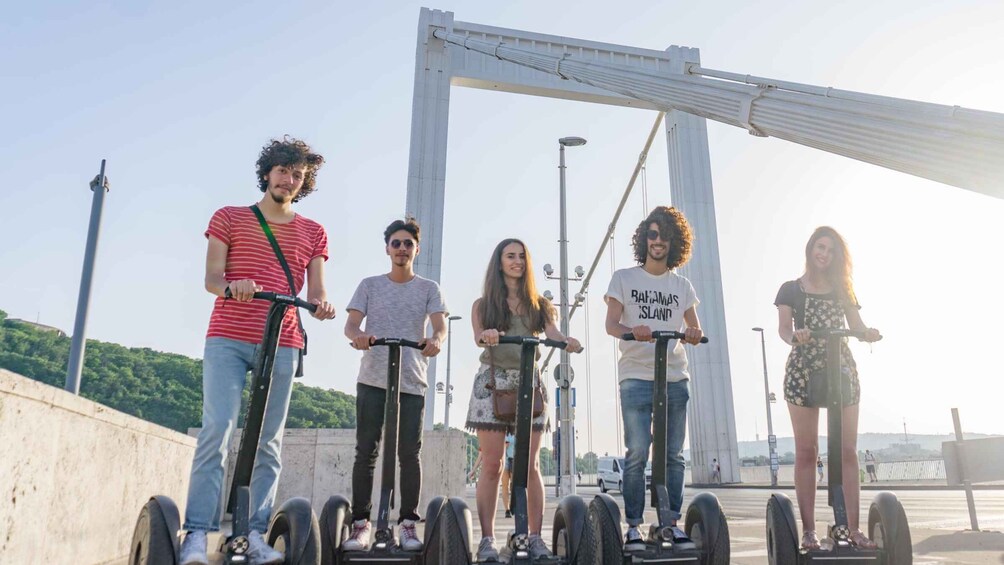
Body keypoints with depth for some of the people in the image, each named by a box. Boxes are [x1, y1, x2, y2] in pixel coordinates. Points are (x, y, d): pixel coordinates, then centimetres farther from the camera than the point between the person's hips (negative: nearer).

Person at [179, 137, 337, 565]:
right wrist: (232, 285, -23)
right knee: (216, 430, -12)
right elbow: (211, 279, 1)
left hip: (282, 345, 2)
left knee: (269, 441, 1)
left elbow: (315, 290, 7)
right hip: (227, 340, -2)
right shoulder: (229, 217, 10)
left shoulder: (313, 233, 14)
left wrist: (321, 305, -17)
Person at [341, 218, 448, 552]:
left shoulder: (428, 289, 9)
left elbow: (440, 325, -5)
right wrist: (358, 335, -26)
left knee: (410, 454, 1)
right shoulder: (370, 285, 10)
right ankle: (360, 522, 6)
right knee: (366, 452, 0)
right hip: (372, 380, 0)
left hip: (412, 383, 0)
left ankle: (408, 523, 10)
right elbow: (351, 323, -1)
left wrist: (435, 340, -30)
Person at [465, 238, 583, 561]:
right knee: (492, 465, -3)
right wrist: (487, 337, -31)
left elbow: (554, 335, 1)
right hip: (493, 382, -1)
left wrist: (569, 342, -22)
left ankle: (535, 537, 6)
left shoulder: (538, 305, 16)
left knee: (530, 465, 1)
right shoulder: (483, 304, 11)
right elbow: (478, 337, -7)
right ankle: (487, 538, 3)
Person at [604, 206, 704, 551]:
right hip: (636, 378, -3)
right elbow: (611, 323, -4)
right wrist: (632, 330, -25)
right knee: (637, 454, -6)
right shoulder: (624, 278, 6)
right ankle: (633, 526, 3)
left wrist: (694, 334, -13)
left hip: (675, 379, 3)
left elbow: (694, 327, 12)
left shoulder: (682, 285, 14)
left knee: (673, 455, 6)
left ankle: (672, 522, 16)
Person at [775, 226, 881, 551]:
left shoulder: (842, 290, 18)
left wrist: (870, 333, -16)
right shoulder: (791, 289, 9)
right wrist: (795, 337, -28)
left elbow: (858, 327, 8)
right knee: (806, 451, -3)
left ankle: (853, 528, 4)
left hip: (842, 369, 3)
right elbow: (783, 328, -4)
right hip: (803, 370, -3)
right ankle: (809, 530, -1)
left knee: (847, 451, 0)